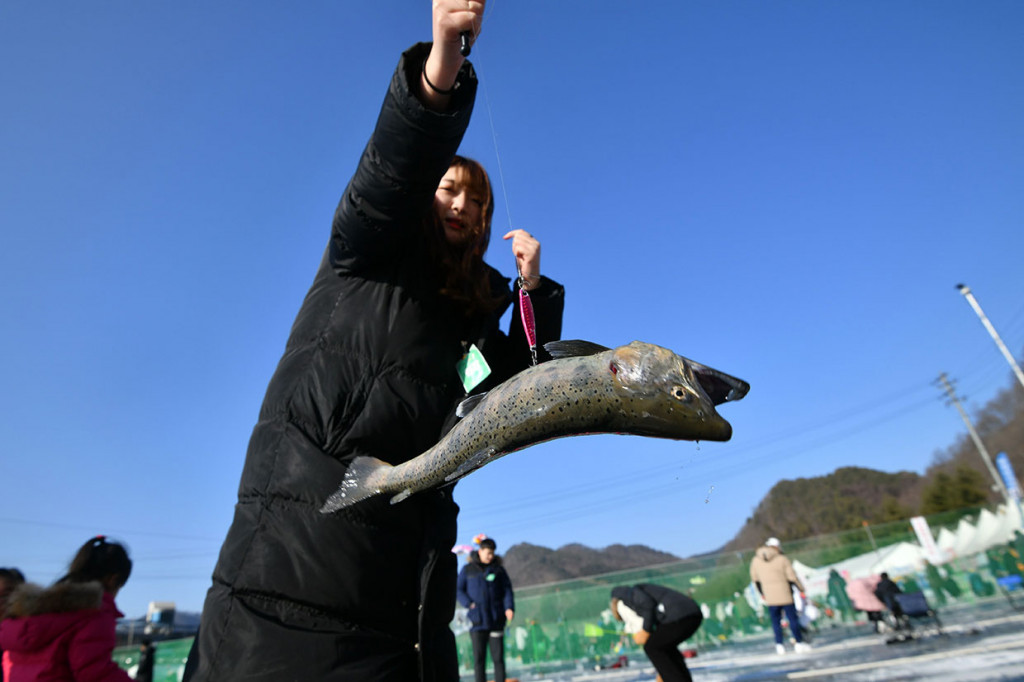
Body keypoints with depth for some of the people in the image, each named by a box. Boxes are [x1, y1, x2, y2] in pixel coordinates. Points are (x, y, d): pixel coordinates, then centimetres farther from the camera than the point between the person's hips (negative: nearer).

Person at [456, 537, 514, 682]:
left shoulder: (498, 569, 7)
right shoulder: (468, 569, 5)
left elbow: (507, 589, 4)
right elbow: (458, 589, 8)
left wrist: (509, 607, -12)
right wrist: (469, 603, -8)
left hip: (496, 620, 0)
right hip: (477, 620, 0)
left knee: (498, 657, 1)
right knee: (479, 658, 3)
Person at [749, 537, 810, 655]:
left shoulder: (756, 560, 1)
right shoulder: (782, 558, -11)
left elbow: (755, 579, 9)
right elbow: (792, 577, -9)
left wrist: (762, 593, 22)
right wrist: (801, 588, 6)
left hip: (770, 597, 3)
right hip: (785, 596, -3)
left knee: (775, 621, 12)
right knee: (792, 618, 12)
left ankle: (779, 645, 13)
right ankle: (799, 643, 19)